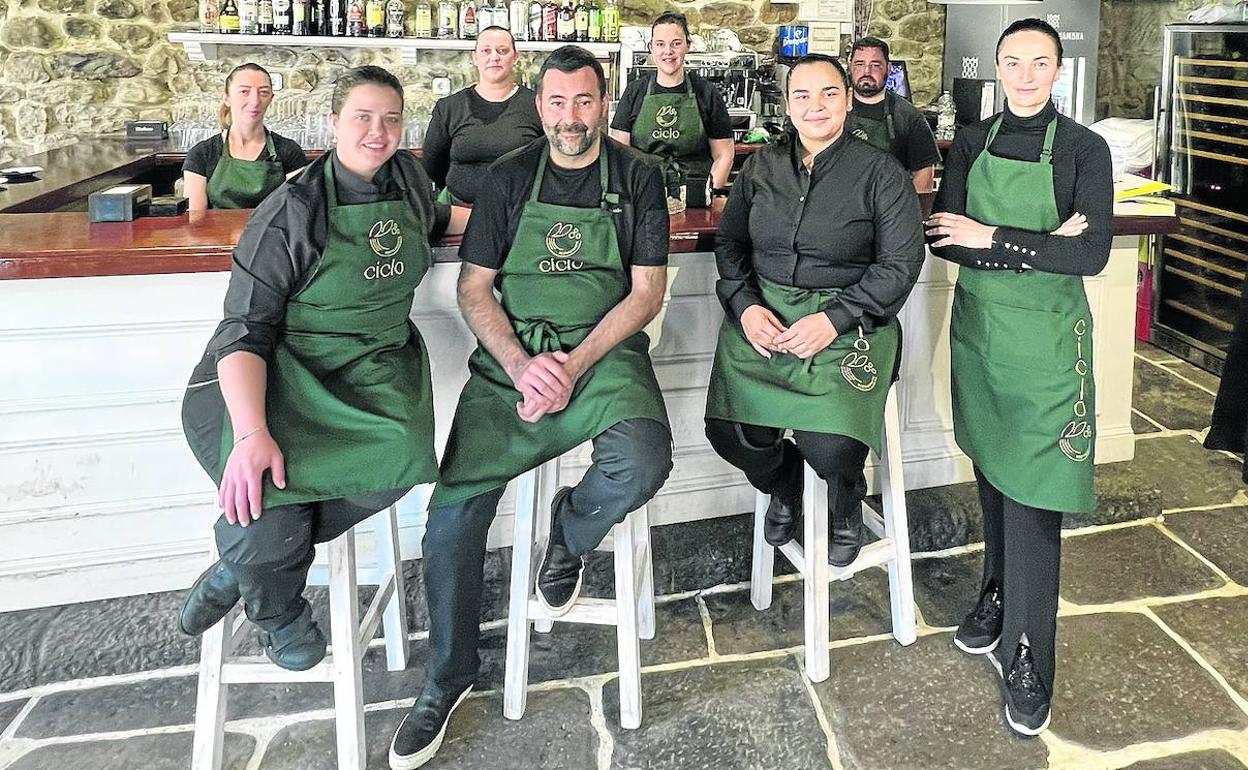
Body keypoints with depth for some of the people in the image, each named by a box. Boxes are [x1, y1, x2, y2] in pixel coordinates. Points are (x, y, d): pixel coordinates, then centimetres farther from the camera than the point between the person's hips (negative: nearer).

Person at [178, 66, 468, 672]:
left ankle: (242, 560, -7)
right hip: (283, 371, -5)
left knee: (403, 454, -31)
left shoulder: (408, 177, 8)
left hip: (374, 365, 5)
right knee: (268, 502, -32)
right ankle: (277, 612, 7)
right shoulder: (291, 213, -11)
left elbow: (437, 218, 36)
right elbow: (246, 332, -16)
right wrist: (252, 434, -31)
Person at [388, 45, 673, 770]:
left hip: (605, 352, -1)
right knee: (455, 505, -14)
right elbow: (474, 288, 7)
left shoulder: (637, 177, 5)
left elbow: (647, 290, 0)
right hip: (512, 357, 1)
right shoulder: (509, 177, 8)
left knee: (642, 465, -32)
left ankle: (569, 534, 6)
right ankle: (449, 677, 8)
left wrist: (574, 364, -13)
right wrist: (522, 366, -11)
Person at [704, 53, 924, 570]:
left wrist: (833, 320, -14)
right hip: (760, 318, 4)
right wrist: (744, 306, -3)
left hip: (846, 324, -3)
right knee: (728, 433, -15)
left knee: (830, 448, -24)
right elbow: (729, 242, 15)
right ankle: (784, 488, 21)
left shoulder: (880, 174, -1)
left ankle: (846, 508, 16)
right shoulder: (762, 167, 11)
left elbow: (900, 263, -4)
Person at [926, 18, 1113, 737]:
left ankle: (1027, 656, 4)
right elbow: (944, 238, -5)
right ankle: (1000, 595, 34)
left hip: (1048, 336, -3)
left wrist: (992, 237, -17)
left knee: (1033, 492, -5)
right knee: (992, 472, 14)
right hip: (979, 326, 4)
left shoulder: (1085, 149, -4)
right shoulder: (972, 143, 5)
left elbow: (1092, 254, -14)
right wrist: (1039, 246, -16)